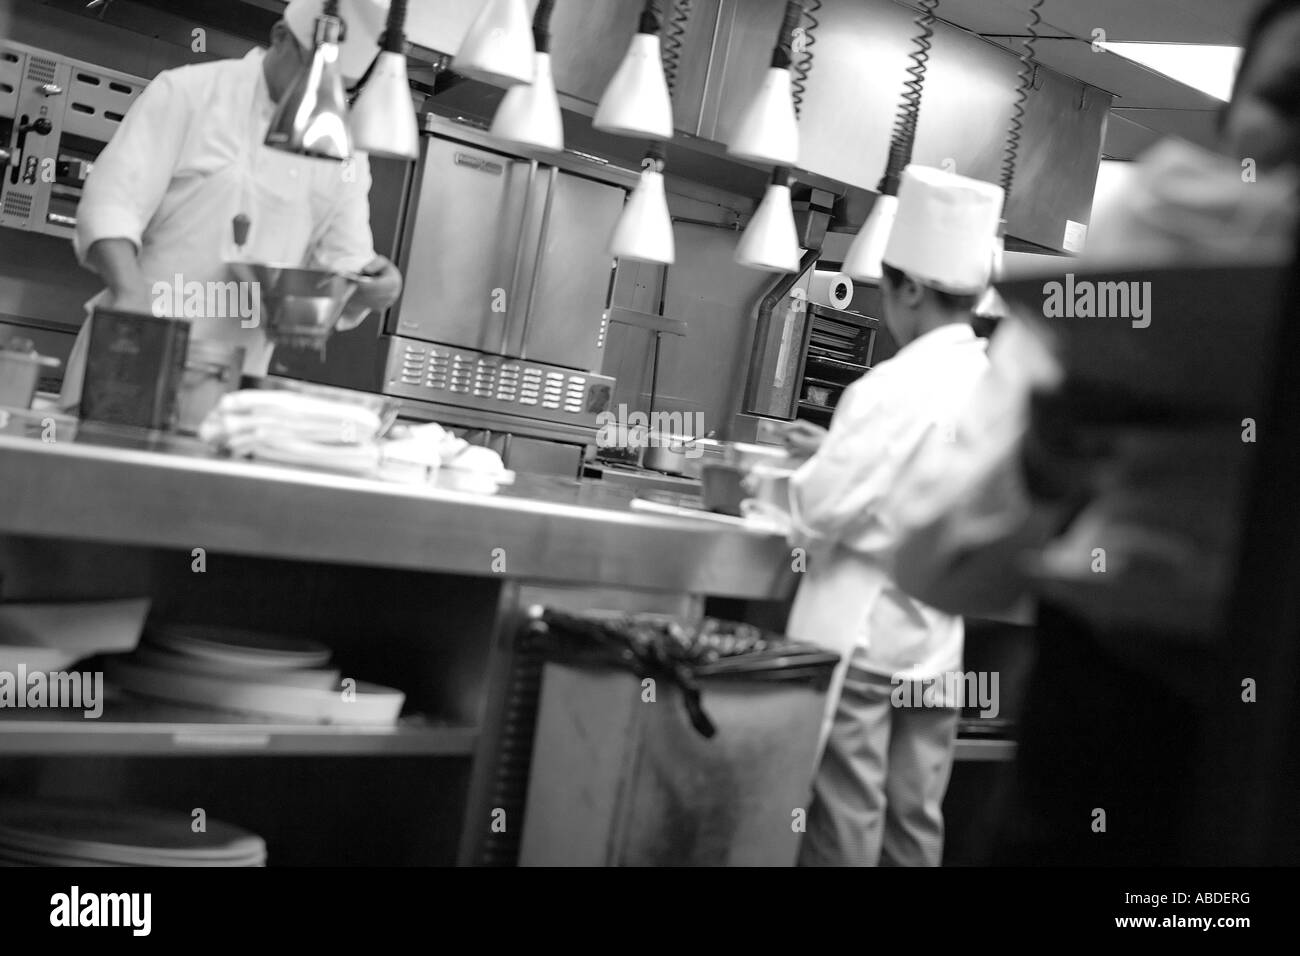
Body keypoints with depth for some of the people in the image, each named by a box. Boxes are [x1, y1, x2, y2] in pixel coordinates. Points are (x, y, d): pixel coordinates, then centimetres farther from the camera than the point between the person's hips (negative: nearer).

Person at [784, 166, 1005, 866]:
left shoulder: (894, 387, -17)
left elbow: (820, 512, -16)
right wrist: (840, 446, 17)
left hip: (865, 631, -7)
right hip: (940, 638, 7)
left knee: (843, 824, 2)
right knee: (916, 821, 14)